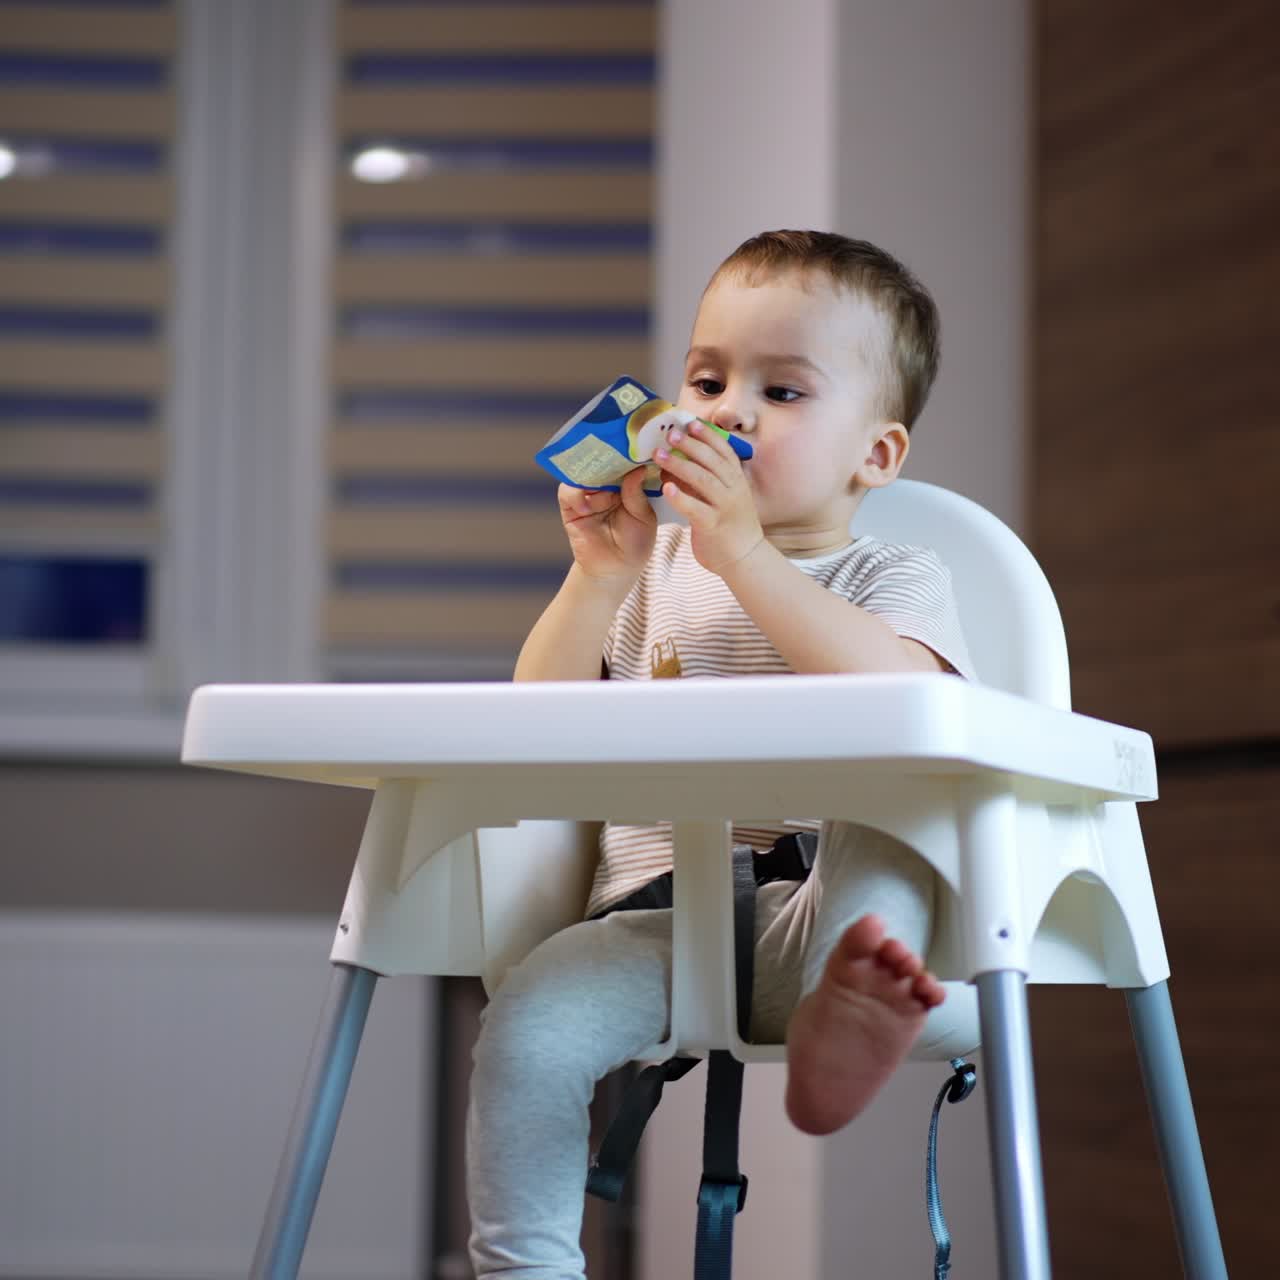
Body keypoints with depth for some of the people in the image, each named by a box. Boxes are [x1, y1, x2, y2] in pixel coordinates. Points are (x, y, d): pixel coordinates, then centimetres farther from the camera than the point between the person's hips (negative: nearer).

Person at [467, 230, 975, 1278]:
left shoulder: (895, 578, 10)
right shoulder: (654, 568, 20)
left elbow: (900, 697, -15)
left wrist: (745, 554, -17)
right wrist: (600, 575, -4)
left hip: (815, 908, -2)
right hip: (655, 910, 2)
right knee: (526, 1031, -26)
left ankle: (843, 1013, -49)